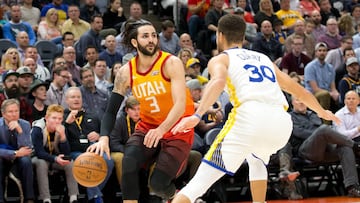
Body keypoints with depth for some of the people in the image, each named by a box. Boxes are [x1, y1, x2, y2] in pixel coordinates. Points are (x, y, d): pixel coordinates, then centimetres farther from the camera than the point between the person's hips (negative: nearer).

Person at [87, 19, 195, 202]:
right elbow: (111, 110, -3)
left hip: (177, 130, -3)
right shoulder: (126, 72, -4)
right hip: (148, 127, 3)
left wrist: (162, 129, -43)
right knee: (129, 161, -27)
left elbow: (180, 104, -25)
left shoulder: (171, 63, -16)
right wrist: (104, 138, -22)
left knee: (158, 183, -13)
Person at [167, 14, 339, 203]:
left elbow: (218, 81, -8)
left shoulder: (220, 59, 17)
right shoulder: (264, 59, 33)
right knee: (257, 160, 40)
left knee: (198, 184, -5)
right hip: (282, 122, 5)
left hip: (250, 117, -5)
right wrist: (322, 112, 59)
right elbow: (299, 90, 42)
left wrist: (197, 115, -20)